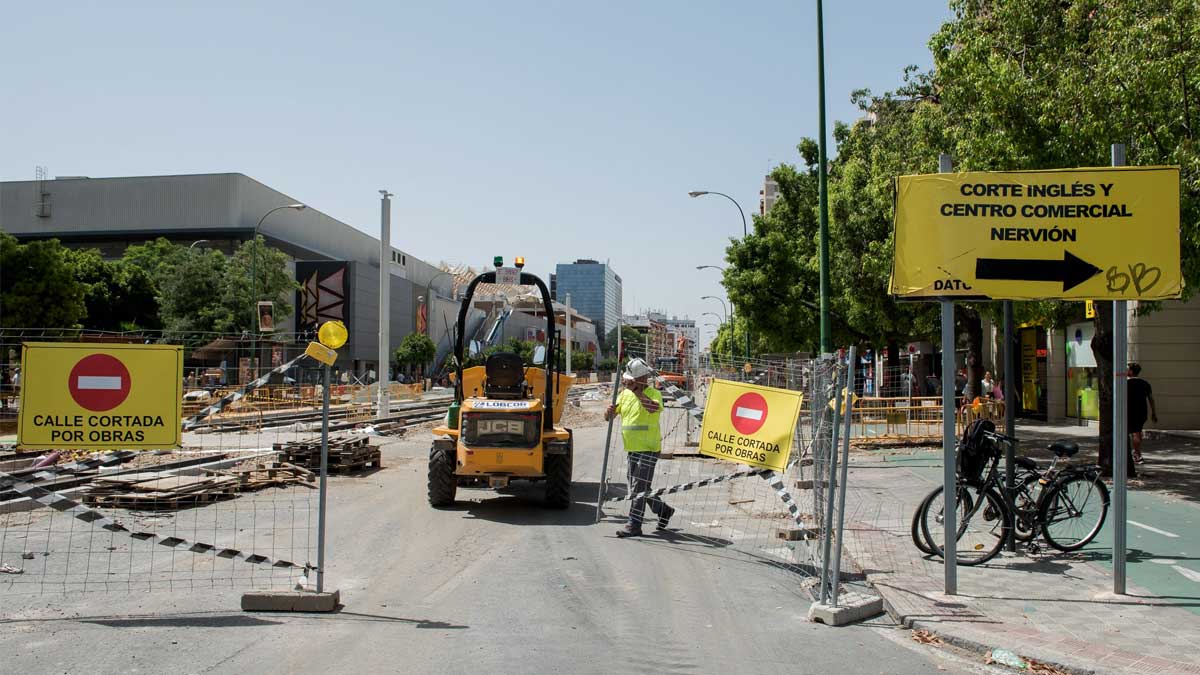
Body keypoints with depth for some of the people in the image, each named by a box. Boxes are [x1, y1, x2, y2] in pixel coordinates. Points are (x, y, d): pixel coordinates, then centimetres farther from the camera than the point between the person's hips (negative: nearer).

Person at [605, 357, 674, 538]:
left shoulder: (653, 393, -9)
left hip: (648, 449, -8)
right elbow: (608, 417, 11)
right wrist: (610, 411, -13)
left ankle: (634, 525, -4)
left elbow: (654, 408, -33)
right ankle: (664, 510, 35)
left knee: (639, 488, -8)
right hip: (632, 449, 8)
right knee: (637, 487, 17)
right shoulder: (625, 394, 10)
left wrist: (636, 390, -31)